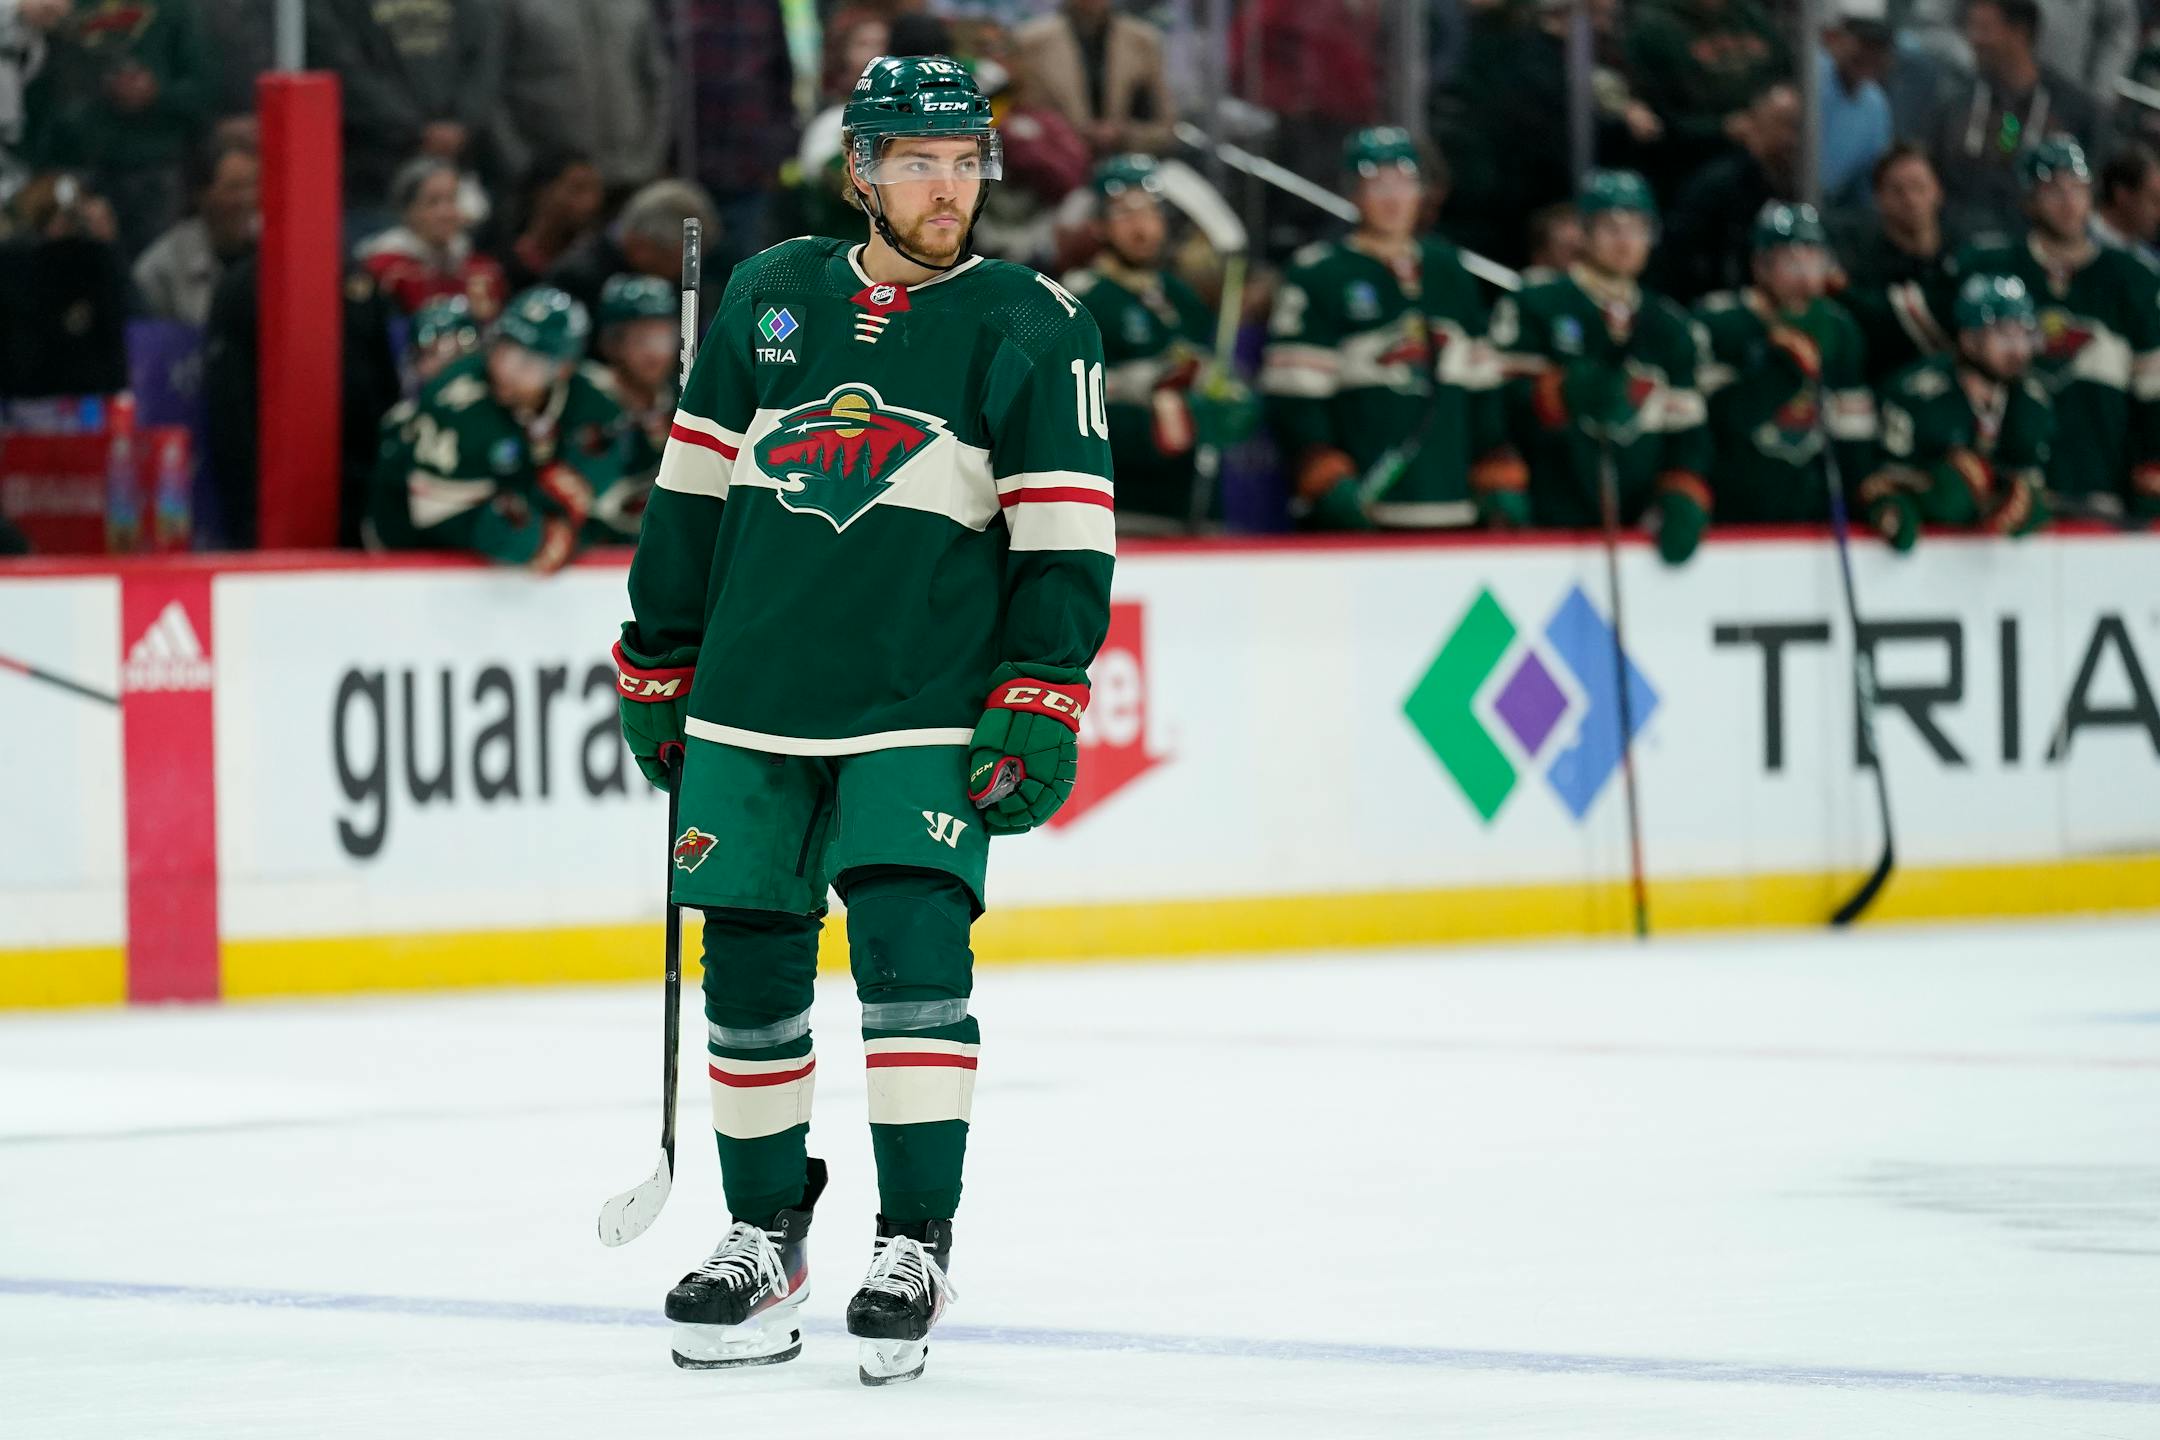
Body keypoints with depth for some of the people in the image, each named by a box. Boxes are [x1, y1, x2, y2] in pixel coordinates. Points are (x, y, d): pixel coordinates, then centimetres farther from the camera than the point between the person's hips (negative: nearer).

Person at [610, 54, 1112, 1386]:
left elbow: (1067, 533, -2)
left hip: (928, 713, -3)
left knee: (911, 942, -15)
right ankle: (766, 1235, 21)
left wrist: (1041, 703, -10)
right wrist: (658, 666, 15)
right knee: (749, 966, 5)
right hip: (750, 711, 3)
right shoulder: (769, 301, 9)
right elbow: (694, 491, 15)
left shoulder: (1032, 328, 0)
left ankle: (918, 1244, -6)